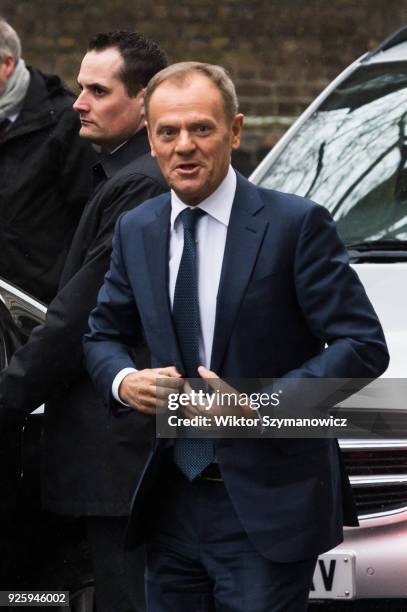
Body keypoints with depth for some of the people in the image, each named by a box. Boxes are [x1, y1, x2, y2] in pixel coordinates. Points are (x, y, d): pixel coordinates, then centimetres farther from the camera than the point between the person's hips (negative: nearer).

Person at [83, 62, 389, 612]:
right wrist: (123, 380, -5)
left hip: (269, 504, -5)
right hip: (173, 501, 5)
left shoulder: (296, 224, -8)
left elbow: (363, 346, -10)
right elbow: (104, 334, 19)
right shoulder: (136, 231, 9)